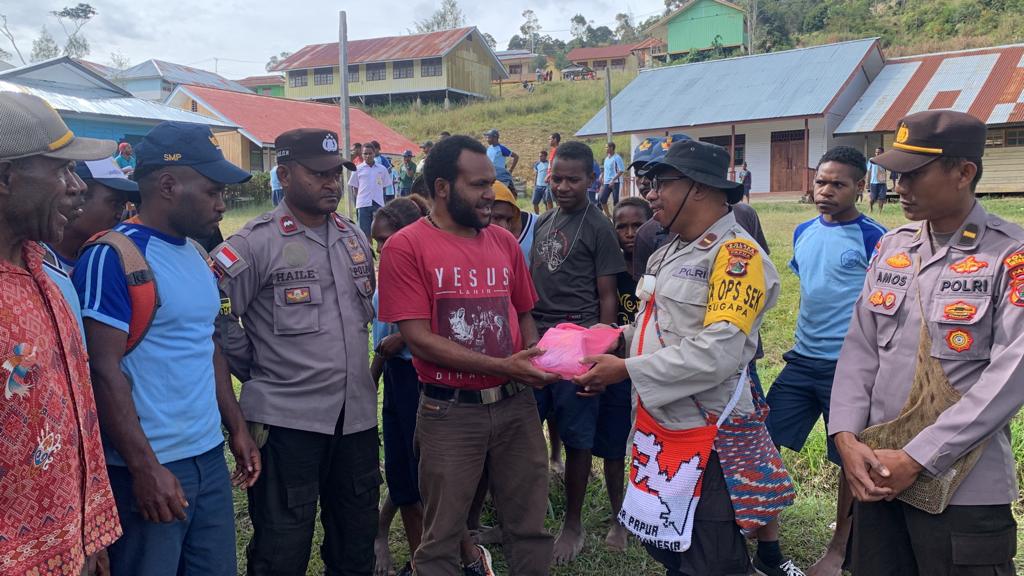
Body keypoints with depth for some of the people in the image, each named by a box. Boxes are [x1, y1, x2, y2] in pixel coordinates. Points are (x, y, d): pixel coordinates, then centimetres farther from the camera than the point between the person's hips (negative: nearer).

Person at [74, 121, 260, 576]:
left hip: (210, 457, 8)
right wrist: (145, 467, -18)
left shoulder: (194, 255, 10)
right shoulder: (115, 256, -14)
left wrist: (236, 427, 15)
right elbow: (104, 370, -17)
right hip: (151, 467, -7)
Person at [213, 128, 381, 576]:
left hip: (357, 413, 6)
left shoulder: (354, 237, 9)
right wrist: (257, 373, -6)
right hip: (286, 418, -6)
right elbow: (216, 316, -12)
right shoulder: (256, 243, -11)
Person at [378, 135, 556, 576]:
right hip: (450, 412, -4)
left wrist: (534, 363, -5)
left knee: (529, 526, 16)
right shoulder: (405, 247, -10)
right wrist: (501, 367, -19)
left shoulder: (505, 242, 6)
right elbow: (419, 338, -15)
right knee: (442, 538, 11)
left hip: (516, 405, 5)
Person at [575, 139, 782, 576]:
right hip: (657, 425, 9)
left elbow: (717, 352, -26)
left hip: (704, 433, -8)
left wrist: (626, 370, -21)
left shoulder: (736, 254, -16)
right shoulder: (670, 252, 12)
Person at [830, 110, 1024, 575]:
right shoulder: (891, 248, 7)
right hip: (876, 472, 5)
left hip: (961, 489, -5)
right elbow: (859, 347, 6)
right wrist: (846, 437, -6)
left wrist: (914, 459, -17)